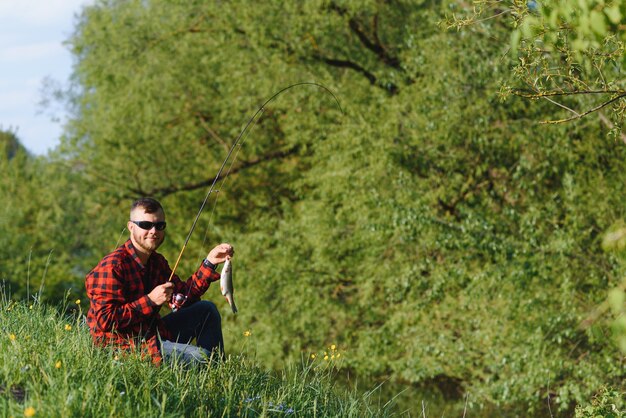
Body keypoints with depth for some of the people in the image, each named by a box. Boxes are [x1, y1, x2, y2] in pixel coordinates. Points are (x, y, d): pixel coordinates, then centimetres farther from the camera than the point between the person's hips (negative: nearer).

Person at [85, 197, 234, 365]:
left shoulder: (157, 261, 10)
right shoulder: (112, 266, -19)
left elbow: (184, 296, 10)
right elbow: (105, 321, -24)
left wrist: (209, 263, 3)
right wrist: (150, 301, -24)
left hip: (154, 333, 10)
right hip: (125, 344, -10)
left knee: (207, 309, 14)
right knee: (200, 357, -23)